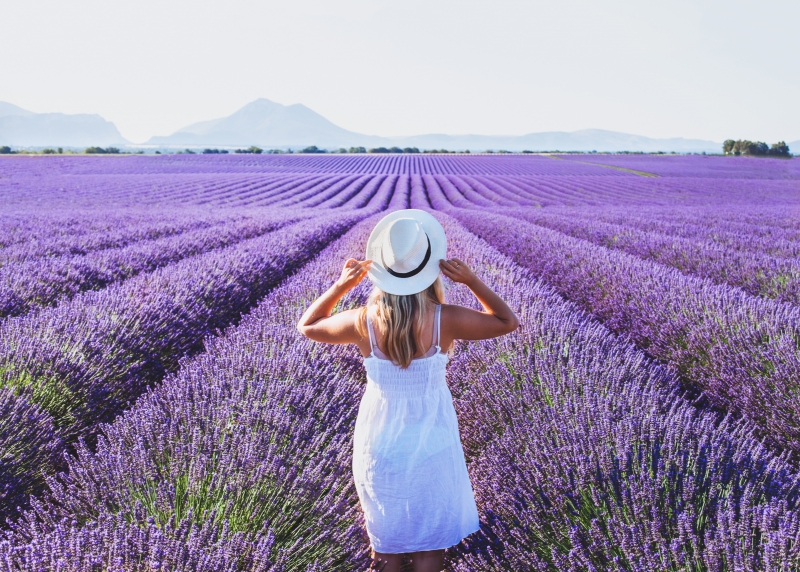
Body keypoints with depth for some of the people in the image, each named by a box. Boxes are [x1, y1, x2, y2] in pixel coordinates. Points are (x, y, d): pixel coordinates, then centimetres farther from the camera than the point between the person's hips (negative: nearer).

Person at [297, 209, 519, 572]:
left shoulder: (364, 323, -20)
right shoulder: (445, 320, -22)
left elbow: (307, 326, 0)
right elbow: (507, 322, -5)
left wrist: (341, 285, -9)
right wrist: (471, 281, -14)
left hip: (380, 448, 1)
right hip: (431, 447, -1)